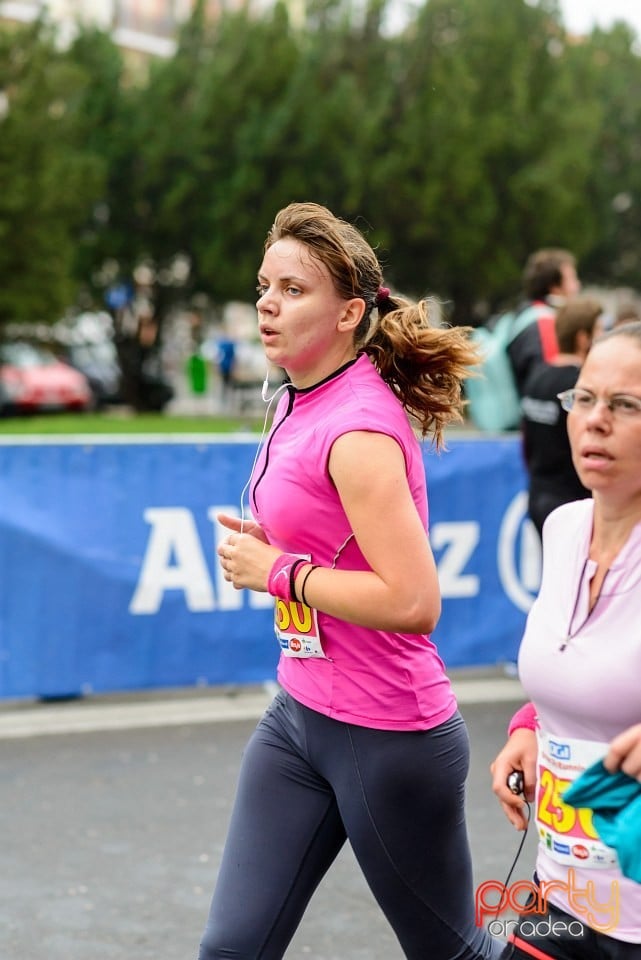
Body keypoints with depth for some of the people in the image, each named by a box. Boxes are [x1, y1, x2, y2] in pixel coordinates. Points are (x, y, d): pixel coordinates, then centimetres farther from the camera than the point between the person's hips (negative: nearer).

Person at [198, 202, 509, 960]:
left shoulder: (358, 428, -21)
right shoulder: (300, 403, 6)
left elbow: (413, 603, -27)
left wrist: (277, 572, -18)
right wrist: (264, 547, 5)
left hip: (386, 739, -8)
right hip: (299, 718, 8)